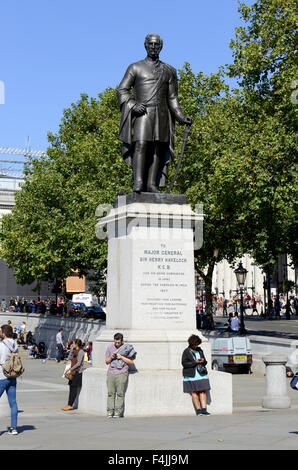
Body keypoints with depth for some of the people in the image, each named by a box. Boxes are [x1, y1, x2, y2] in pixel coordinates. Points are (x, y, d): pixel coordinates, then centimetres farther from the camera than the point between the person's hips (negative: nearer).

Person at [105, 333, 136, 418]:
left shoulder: (127, 348, 2)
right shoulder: (110, 347, 11)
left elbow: (131, 362, 2)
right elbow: (107, 362, 17)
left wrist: (121, 357, -9)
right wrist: (111, 357, -4)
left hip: (121, 373, -3)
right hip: (111, 373, 3)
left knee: (120, 393, -7)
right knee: (110, 393, -2)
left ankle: (118, 412, -4)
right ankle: (110, 412, 0)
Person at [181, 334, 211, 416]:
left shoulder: (200, 350, 13)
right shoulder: (186, 352, -2)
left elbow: (205, 362, 17)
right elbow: (184, 363, -10)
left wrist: (203, 361, -7)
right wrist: (195, 362, -17)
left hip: (201, 374, 4)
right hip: (191, 375, -4)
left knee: (203, 391, -4)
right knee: (194, 392, -3)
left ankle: (204, 410, -6)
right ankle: (198, 410, 1)